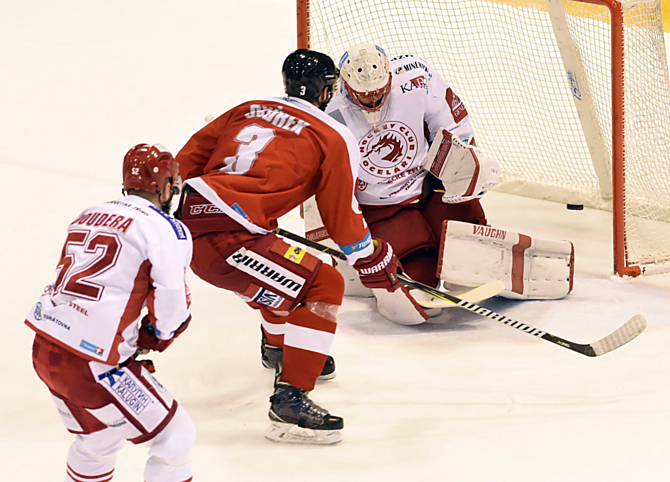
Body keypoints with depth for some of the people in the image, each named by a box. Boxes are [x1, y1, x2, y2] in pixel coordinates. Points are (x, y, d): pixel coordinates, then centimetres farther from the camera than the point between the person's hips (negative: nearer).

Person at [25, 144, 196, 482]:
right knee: (175, 437, 5)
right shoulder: (166, 228, -6)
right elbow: (171, 306, -13)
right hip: (91, 362, -8)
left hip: (43, 352, 8)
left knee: (98, 438, 30)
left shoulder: (87, 217, 16)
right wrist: (152, 339, 8)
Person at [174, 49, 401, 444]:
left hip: (190, 218, 8)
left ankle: (280, 346, 57)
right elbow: (342, 212, 4)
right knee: (322, 288, -2)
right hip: (227, 240, -8)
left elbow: (191, 156, 24)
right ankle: (290, 399, -9)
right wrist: (374, 261, 17)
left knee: (276, 274, 33)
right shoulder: (334, 138, 2)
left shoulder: (248, 110, 20)